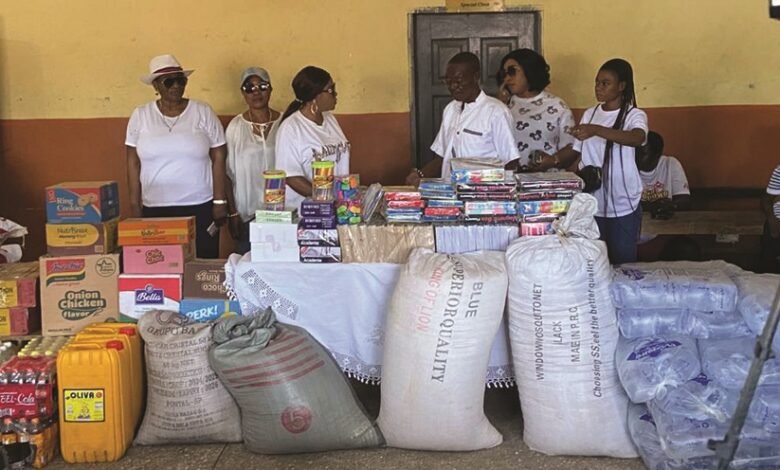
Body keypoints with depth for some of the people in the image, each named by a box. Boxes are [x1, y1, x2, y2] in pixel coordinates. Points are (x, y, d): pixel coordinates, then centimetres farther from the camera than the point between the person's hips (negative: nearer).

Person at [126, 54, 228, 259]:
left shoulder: (203, 112, 0)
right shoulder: (140, 116, 4)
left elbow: (218, 158, 2)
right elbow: (133, 162, 7)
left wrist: (220, 201, -1)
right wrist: (135, 205, 4)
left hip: (200, 207, -1)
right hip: (154, 209, 1)